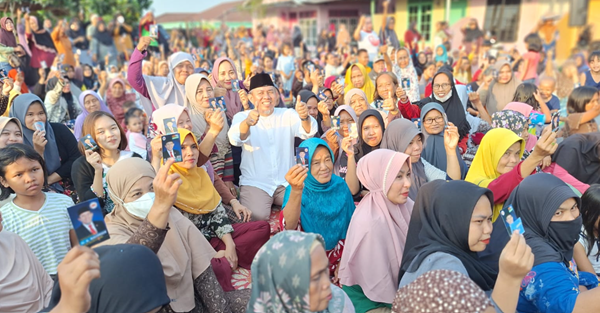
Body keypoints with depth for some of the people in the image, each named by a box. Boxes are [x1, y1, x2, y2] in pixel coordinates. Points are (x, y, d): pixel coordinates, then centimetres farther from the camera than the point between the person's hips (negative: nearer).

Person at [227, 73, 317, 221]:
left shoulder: (288, 115, 6)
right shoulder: (241, 117, 1)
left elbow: (308, 132, -14)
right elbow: (235, 138, -21)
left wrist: (305, 118, -38)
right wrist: (247, 123, -45)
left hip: (287, 182, 2)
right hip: (255, 183, -1)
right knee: (257, 216, -26)